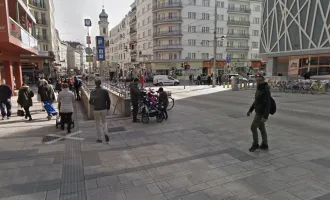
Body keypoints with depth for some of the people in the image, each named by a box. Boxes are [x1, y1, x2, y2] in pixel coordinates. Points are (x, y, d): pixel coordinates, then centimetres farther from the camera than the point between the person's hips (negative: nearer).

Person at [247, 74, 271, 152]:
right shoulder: (259, 89, 7)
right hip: (259, 112, 9)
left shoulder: (266, 91, -25)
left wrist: (265, 117, -30)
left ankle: (255, 144, 13)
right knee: (261, 128, 15)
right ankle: (264, 145, 25)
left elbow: (268, 105, -27)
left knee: (253, 127, -3)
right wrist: (250, 110, 17)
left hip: (261, 113, -9)